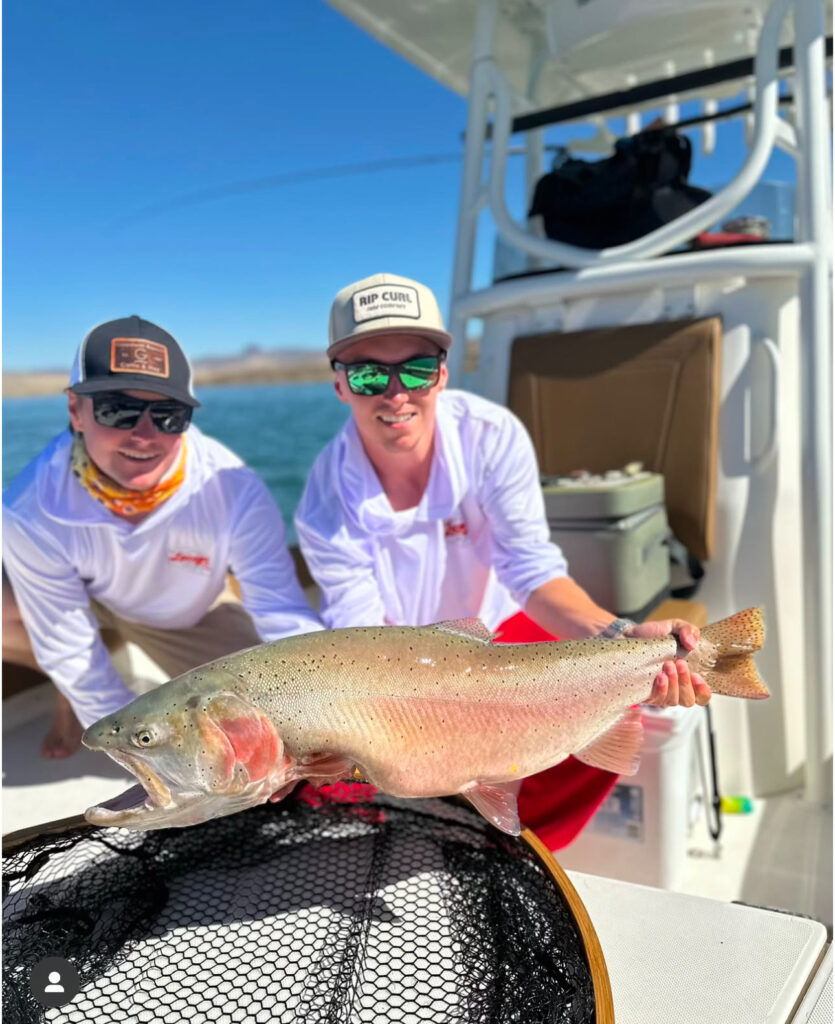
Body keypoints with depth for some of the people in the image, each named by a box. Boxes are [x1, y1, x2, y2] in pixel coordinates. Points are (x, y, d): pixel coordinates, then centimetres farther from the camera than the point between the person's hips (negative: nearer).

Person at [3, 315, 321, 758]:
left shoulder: (235, 493, -36)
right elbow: (68, 650, -23)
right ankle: (71, 695, 6)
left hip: (195, 618, 0)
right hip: (86, 605, 1)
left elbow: (286, 619, -37)